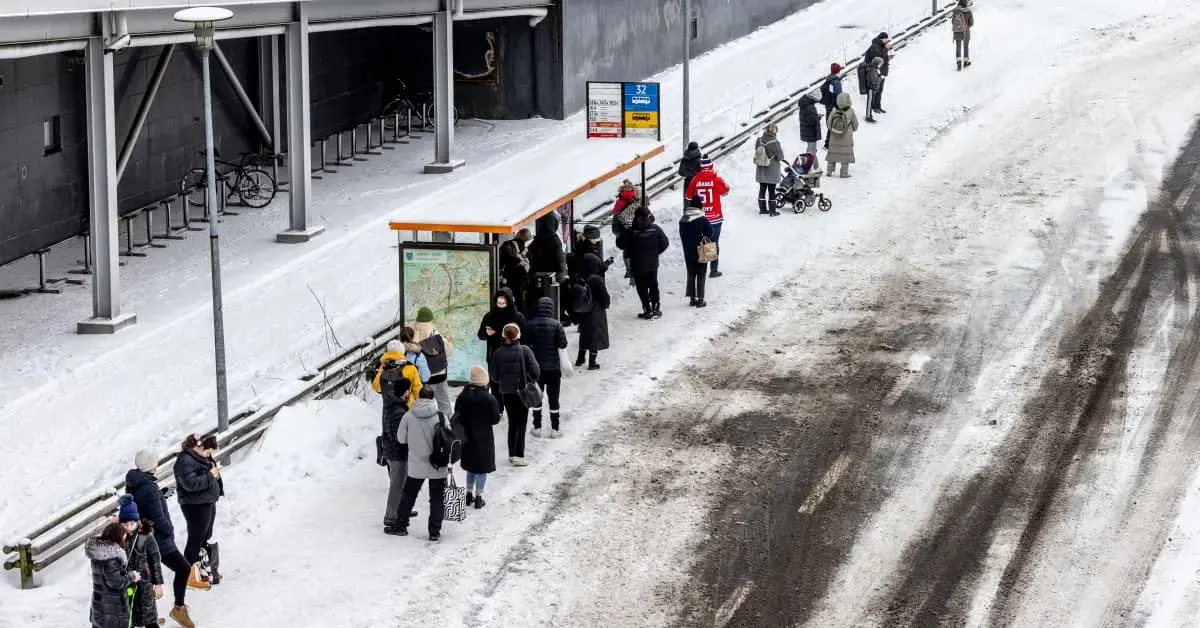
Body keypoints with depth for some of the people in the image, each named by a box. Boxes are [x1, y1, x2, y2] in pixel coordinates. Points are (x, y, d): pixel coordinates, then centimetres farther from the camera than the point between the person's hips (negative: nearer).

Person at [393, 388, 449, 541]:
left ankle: (400, 526, 24)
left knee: (409, 495, 17)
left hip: (416, 466, 1)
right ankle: (435, 531, 10)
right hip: (438, 466, -1)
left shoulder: (408, 416, -9)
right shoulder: (439, 416, -12)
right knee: (437, 498, 9)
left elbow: (401, 439, -1)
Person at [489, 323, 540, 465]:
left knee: (512, 423, 16)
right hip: (522, 392, -3)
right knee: (521, 423, 2)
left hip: (506, 393, 3)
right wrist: (531, 381, 7)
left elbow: (493, 376, 0)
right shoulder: (524, 350, -12)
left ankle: (512, 454, 17)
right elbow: (535, 370, -13)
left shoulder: (498, 353, -4)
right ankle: (518, 455, -5)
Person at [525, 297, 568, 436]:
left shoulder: (531, 324, -7)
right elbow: (562, 345, -14)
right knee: (553, 399, 8)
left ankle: (537, 428, 15)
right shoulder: (556, 325, -13)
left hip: (535, 366, 1)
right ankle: (554, 430, 11)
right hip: (553, 367, -1)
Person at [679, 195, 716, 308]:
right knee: (700, 276, 3)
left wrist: (686, 248, 15)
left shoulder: (683, 221, 1)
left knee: (691, 275, 14)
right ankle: (700, 300, 1)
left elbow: (682, 237, 8)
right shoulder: (702, 220, -17)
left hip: (688, 254, 4)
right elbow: (711, 236, -12)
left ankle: (692, 298, 15)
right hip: (701, 254, -4)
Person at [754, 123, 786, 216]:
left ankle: (762, 209, 24)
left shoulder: (759, 141, -7)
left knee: (762, 189, 16)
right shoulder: (775, 143, -22)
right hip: (772, 172, -5)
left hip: (761, 170, 5)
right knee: (771, 190, 5)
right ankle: (772, 211, 11)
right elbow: (780, 157, -15)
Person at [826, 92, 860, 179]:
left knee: (833, 152, 13)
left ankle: (829, 171, 17)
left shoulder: (834, 111, -12)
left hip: (834, 138, 2)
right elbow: (855, 124, -5)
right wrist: (851, 130, 17)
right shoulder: (850, 111, -16)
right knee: (846, 154, 9)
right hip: (847, 138, -2)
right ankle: (844, 172, 11)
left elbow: (829, 124, -3)